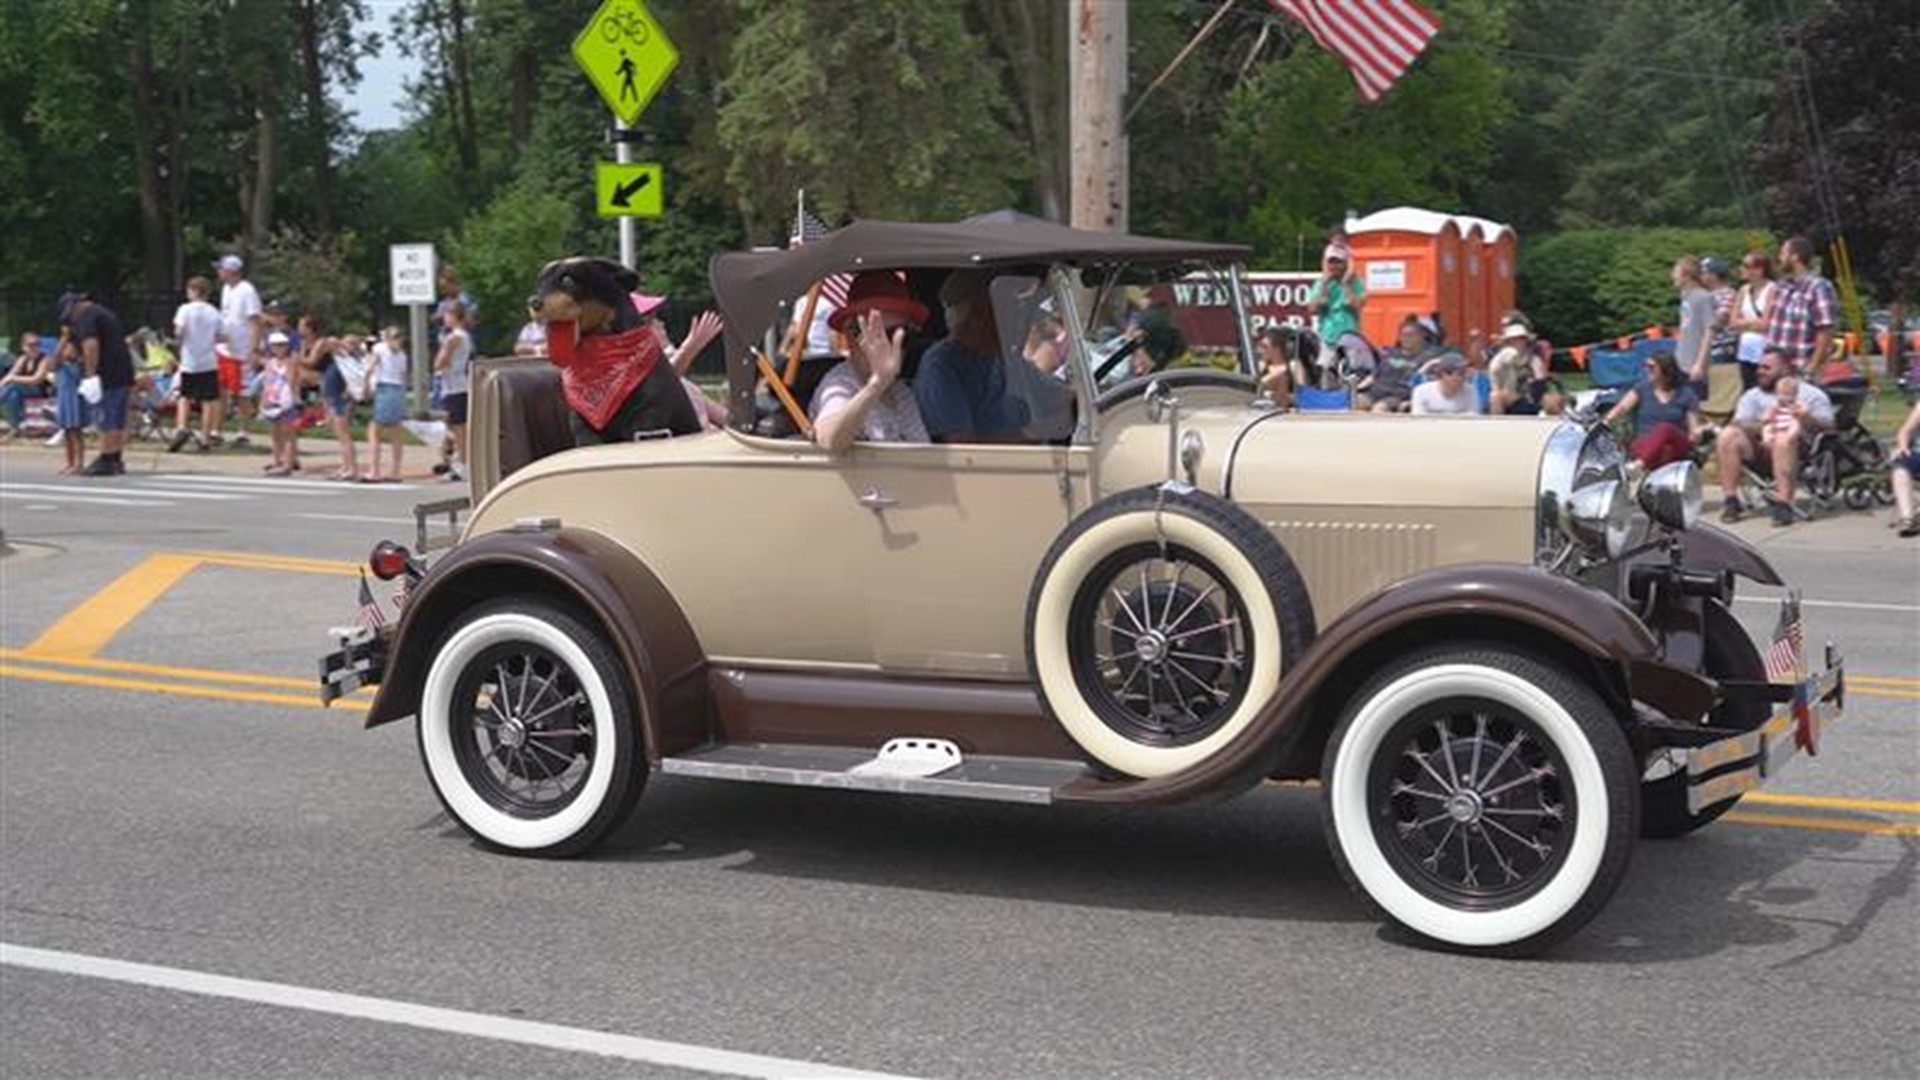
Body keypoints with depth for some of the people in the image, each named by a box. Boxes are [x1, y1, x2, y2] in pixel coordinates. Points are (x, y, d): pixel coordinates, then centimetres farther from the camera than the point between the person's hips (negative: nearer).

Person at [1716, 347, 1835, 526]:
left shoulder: (1811, 394, 16)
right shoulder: (1753, 396, 23)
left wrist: (1807, 419, -17)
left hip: (1798, 453, -3)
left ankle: (1783, 504, -41)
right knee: (1728, 434, -25)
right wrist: (1761, 425, -15)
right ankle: (1730, 500, -24)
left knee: (1785, 439, -37)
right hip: (1759, 452, 3)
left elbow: (1828, 426, 4)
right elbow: (1739, 425, 6)